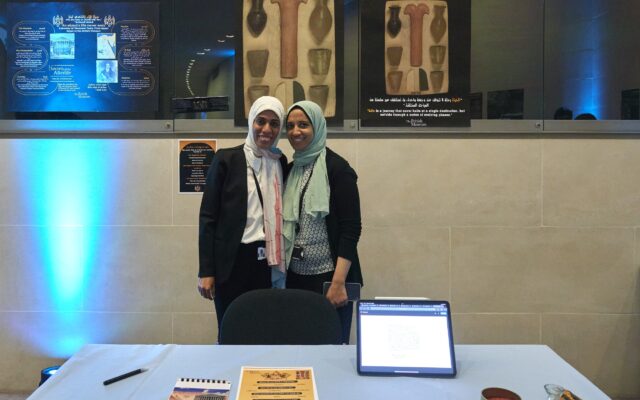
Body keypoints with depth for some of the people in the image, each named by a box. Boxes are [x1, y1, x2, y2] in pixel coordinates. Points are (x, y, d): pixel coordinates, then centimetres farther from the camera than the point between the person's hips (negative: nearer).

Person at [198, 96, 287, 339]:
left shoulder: (282, 163, 8)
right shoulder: (227, 159, -3)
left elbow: (281, 214, 12)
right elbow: (208, 216, -4)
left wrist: (280, 262, 5)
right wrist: (206, 271, -8)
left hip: (268, 261, 3)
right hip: (232, 259, -3)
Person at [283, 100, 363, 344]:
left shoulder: (337, 168, -8)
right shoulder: (290, 170, 10)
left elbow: (351, 228, -13)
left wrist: (338, 282, -19)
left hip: (329, 276, -5)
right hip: (295, 276, 6)